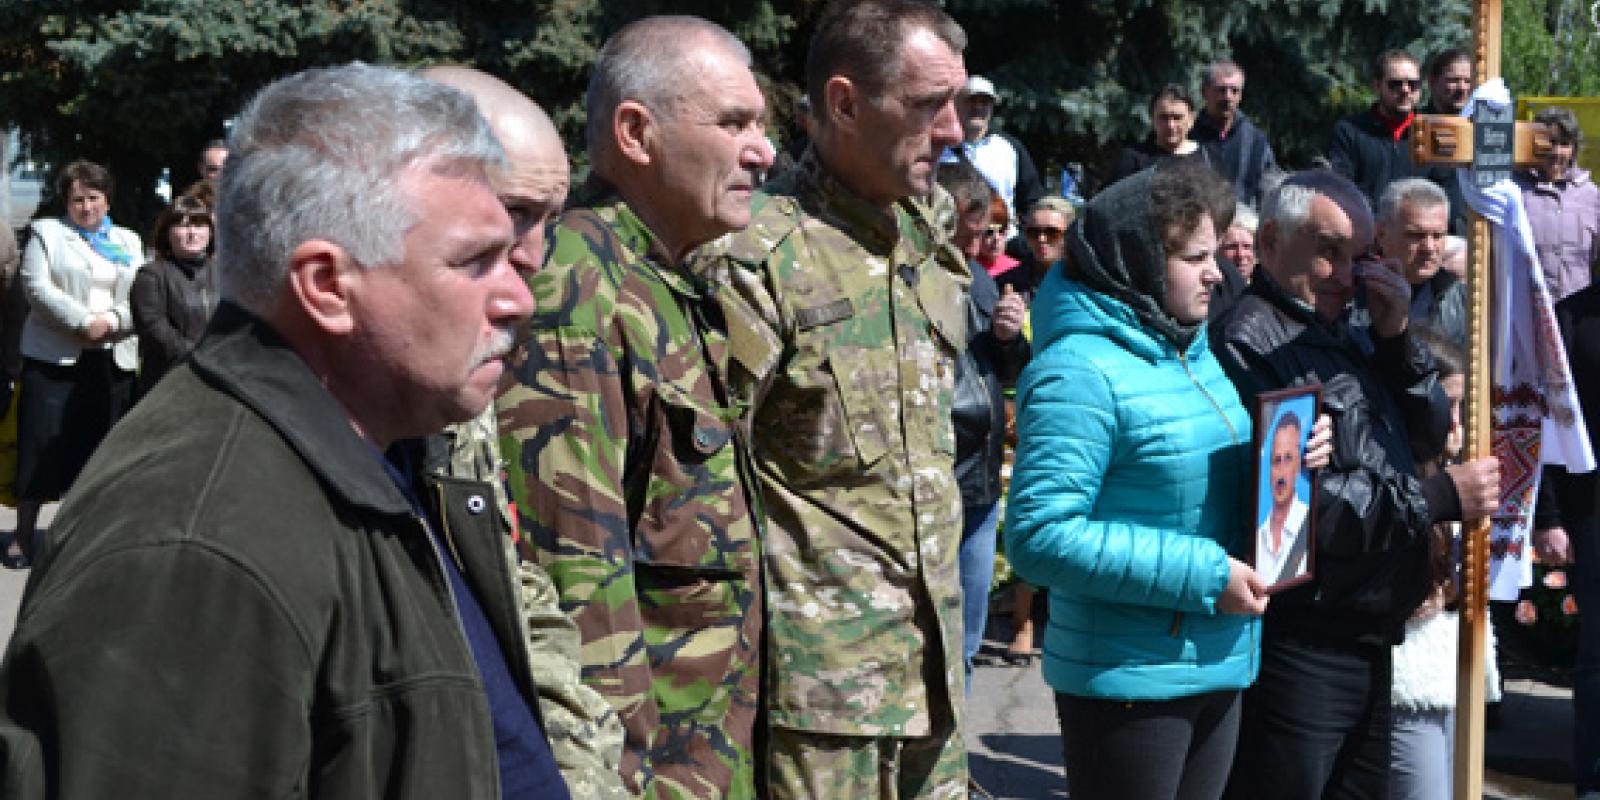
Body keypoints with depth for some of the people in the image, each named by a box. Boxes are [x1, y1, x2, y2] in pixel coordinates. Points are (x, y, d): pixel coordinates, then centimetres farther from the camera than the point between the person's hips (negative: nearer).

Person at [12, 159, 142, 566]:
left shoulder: (129, 241, 16)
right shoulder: (46, 232, 7)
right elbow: (37, 287, -6)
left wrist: (112, 321, -11)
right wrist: (83, 322, -16)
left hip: (113, 360, 3)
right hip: (56, 357, -3)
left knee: (99, 448, 4)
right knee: (42, 445, -3)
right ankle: (24, 534, 5)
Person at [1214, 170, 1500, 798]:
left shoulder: (1338, 335, 15)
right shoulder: (1250, 339, -16)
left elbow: (1431, 434, 15)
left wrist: (1396, 339, -1)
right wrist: (1440, 498, -18)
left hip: (1366, 640, 10)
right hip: (1298, 646, -10)